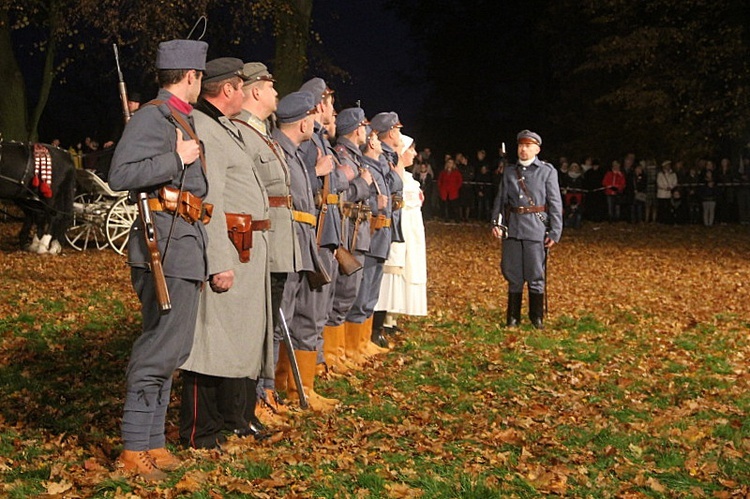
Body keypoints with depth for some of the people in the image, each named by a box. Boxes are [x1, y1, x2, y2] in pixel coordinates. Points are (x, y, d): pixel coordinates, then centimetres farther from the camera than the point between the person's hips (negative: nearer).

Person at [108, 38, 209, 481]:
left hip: (187, 245, 10)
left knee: (171, 346, 12)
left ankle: (153, 443, 19)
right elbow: (121, 175, -21)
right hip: (166, 243, -10)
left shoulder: (184, 120, 20)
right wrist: (177, 159, -18)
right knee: (163, 347, -9)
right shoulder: (153, 117, -9)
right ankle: (135, 448, -2)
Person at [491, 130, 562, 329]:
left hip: (536, 228, -3)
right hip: (512, 228, 3)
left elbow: (555, 203, -2)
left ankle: (537, 317, 15)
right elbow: (501, 199, 13)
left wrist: (555, 232, -7)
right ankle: (513, 317, 17)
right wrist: (496, 222, -1)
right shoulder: (509, 171, 11)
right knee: (513, 274, 7)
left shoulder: (547, 171, 1)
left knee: (536, 275, 1)